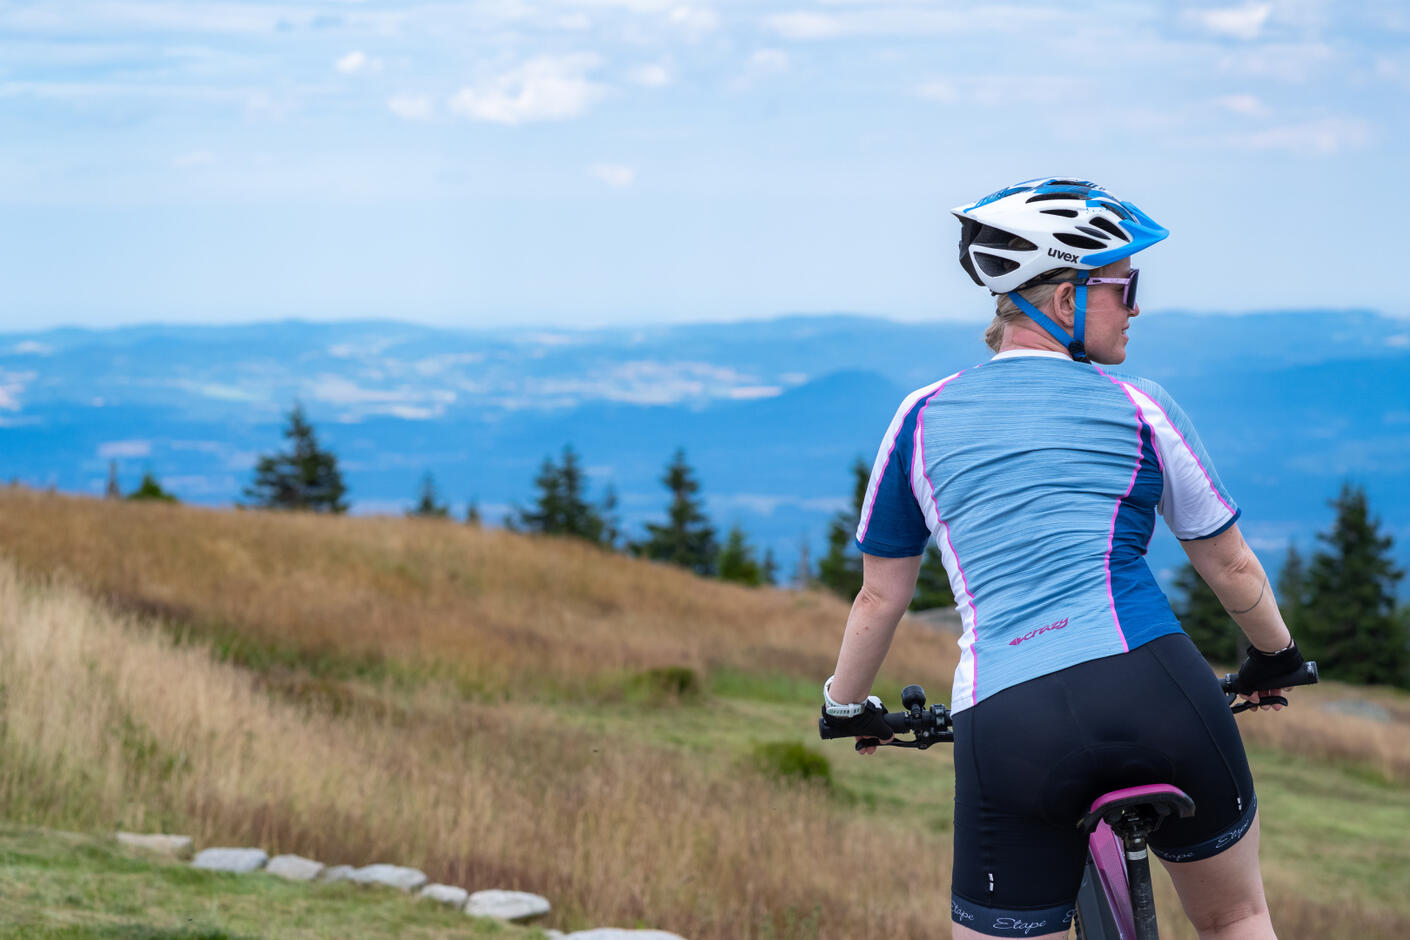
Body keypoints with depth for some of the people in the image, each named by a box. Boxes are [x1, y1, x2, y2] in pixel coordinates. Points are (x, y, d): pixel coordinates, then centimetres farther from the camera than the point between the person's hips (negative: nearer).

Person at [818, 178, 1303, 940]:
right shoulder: (1139, 409, 12)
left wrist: (845, 707, 40)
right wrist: (1277, 658, 41)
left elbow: (880, 596, 23)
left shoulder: (924, 418, 16)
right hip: (1155, 690, 0)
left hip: (1006, 728, 0)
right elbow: (1231, 570, 22)